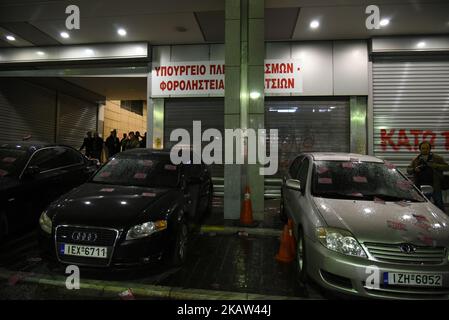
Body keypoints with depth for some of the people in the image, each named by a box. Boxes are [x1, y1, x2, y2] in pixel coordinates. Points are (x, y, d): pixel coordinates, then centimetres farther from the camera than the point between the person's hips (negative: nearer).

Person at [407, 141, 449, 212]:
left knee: (440, 206, 4)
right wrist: (415, 169, -12)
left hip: (435, 187, -2)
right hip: (422, 188, 2)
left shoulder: (437, 158, 3)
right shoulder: (416, 160, 9)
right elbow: (408, 170, 10)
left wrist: (432, 165, -18)